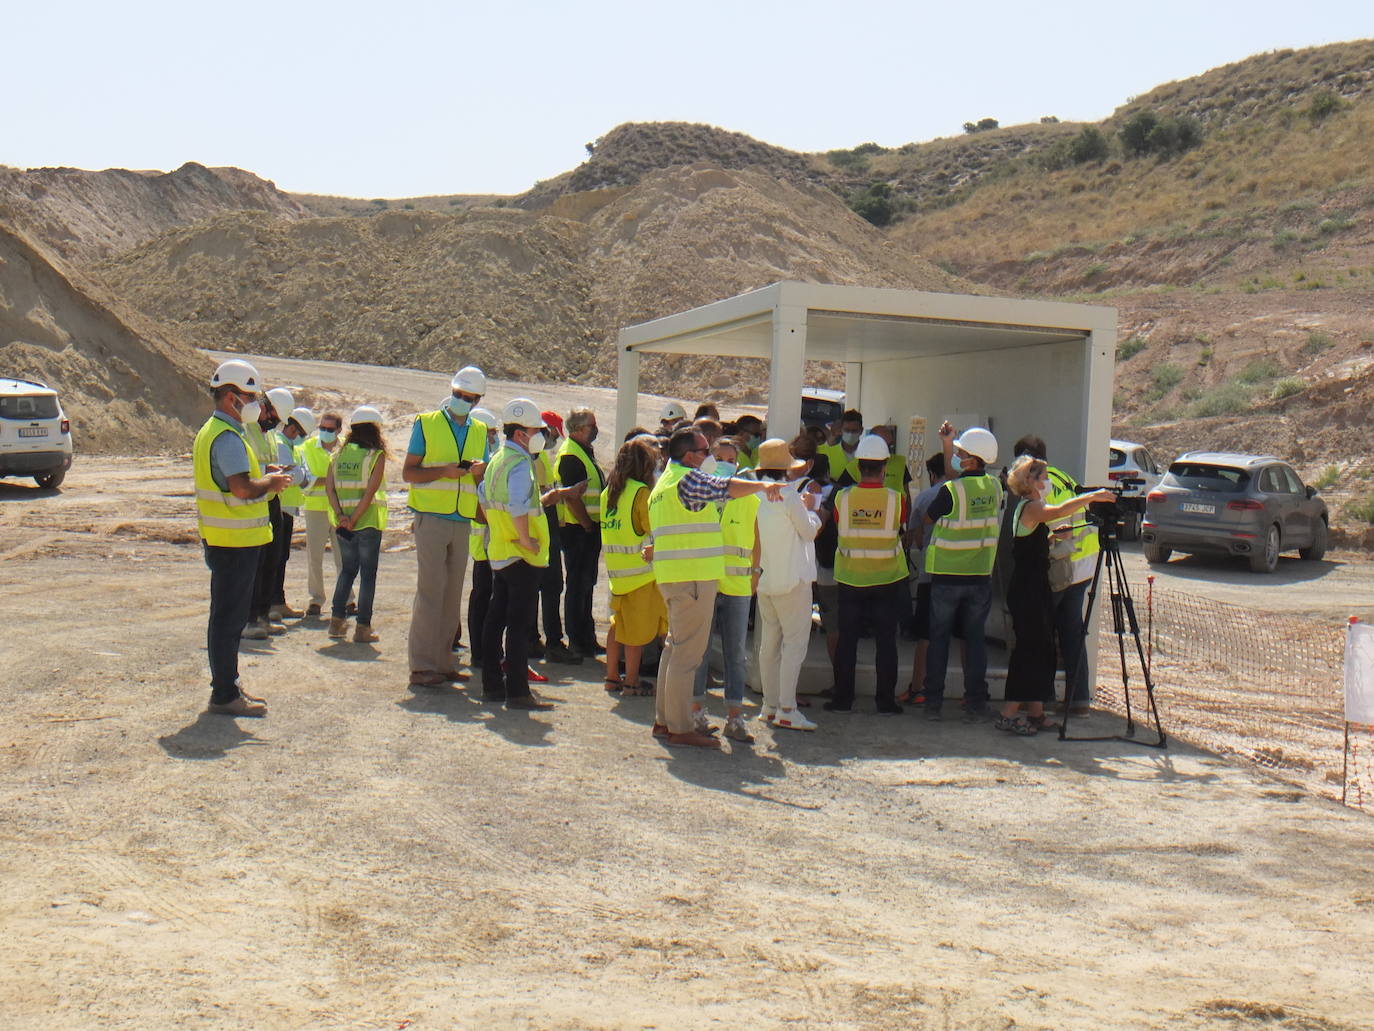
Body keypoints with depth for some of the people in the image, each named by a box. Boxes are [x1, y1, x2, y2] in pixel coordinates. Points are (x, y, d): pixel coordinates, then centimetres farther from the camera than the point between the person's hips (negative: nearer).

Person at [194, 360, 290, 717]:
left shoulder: (213, 431, 16)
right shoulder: (227, 437, -18)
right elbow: (243, 488, -28)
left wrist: (262, 474, 14)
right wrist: (270, 483, -10)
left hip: (224, 539, 11)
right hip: (234, 542, -11)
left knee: (229, 616, 17)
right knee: (228, 618, -4)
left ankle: (227, 687, 26)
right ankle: (224, 695, 2)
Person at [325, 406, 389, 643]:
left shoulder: (340, 454, 8)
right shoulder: (376, 455, -7)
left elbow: (329, 487, -1)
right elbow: (370, 492, -15)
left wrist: (341, 516, -8)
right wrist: (354, 520, -13)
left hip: (342, 522, 5)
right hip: (368, 521, -5)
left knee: (347, 569, 19)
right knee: (368, 574, 2)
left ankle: (337, 620, 17)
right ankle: (363, 628, 2)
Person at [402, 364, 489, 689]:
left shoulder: (480, 432, 15)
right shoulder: (426, 423, 2)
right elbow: (408, 472, -2)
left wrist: (480, 472, -6)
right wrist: (444, 471, -17)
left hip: (463, 522, 5)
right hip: (431, 518, -5)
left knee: (453, 595, 7)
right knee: (431, 591, -8)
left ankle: (443, 662, 13)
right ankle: (422, 666, -6)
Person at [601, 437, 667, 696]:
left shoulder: (608, 491, 10)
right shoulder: (641, 492, -14)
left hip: (616, 570, 7)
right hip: (640, 569, -7)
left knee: (618, 623, 16)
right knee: (638, 628, 0)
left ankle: (612, 676, 20)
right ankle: (631, 682, 4)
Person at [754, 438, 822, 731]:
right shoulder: (790, 496, -14)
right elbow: (809, 531, -6)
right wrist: (810, 508, 12)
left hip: (765, 579, 7)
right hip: (792, 580, -7)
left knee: (769, 643, 12)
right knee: (795, 643, -5)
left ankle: (770, 706, 17)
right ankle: (787, 710, -9)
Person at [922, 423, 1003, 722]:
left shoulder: (950, 491, -16)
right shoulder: (995, 487, -1)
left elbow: (928, 519, 0)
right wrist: (947, 445, 18)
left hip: (947, 576, -3)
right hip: (981, 575, 3)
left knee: (939, 638, 7)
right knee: (976, 638, 8)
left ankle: (934, 703, 9)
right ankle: (974, 705, 9)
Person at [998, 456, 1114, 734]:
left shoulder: (1030, 507, 17)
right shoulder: (1030, 507, -15)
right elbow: (1059, 511, -36)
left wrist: (1054, 536, 8)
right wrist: (1091, 496, -33)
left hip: (1036, 588, 10)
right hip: (1026, 590, -10)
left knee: (1041, 649, 11)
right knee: (1030, 649, -8)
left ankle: (1035, 713, 16)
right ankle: (1009, 715, -4)